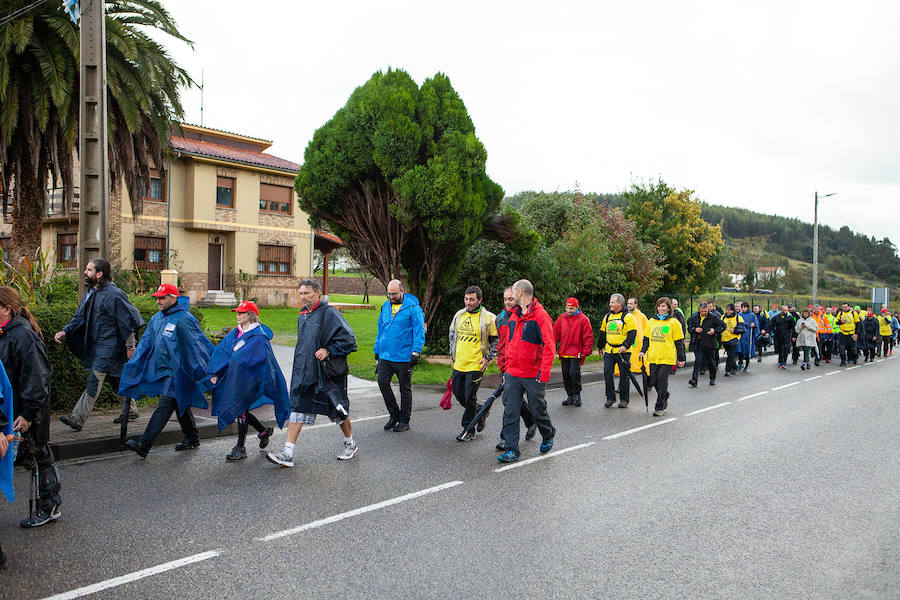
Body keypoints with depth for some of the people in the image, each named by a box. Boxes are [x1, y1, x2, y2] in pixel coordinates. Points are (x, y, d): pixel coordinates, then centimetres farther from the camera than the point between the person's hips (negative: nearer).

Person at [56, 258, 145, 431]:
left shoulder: (113, 294, -17)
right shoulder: (90, 293, 11)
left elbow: (127, 320, -16)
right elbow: (79, 317, 17)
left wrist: (130, 346, -14)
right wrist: (65, 331, 2)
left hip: (109, 345, -9)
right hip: (96, 344, 9)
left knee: (95, 379, -12)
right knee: (115, 379, 17)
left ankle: (77, 419, -13)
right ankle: (130, 410, 30)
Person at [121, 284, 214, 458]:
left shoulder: (183, 319, -14)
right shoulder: (156, 319, 12)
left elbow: (200, 344, -14)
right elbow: (145, 343, 17)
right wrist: (131, 365, 12)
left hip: (177, 372, -9)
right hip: (163, 371, 9)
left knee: (164, 407, -10)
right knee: (180, 404, 17)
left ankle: (144, 445, -13)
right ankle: (192, 438, 30)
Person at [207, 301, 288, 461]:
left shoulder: (259, 336, -11)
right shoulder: (235, 334, 12)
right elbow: (220, 351, 10)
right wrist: (214, 373, 1)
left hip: (248, 379, -8)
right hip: (234, 379, 8)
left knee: (241, 409, -5)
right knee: (240, 410, 11)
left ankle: (240, 448, 6)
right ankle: (264, 431, 33)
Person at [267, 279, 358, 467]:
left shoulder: (329, 314, -12)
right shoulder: (302, 316, 13)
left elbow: (348, 339, -15)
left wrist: (328, 350, -19)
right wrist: (300, 364, 16)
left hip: (326, 373, -7)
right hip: (303, 372, 7)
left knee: (337, 409, 7)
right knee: (297, 408, 0)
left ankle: (351, 444, 28)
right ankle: (287, 453, 1)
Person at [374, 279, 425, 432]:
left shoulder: (413, 307, -7)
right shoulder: (385, 307, 12)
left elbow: (419, 331, -9)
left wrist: (415, 352, -16)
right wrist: (377, 350, 20)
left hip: (404, 356, -5)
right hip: (385, 355, 5)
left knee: (405, 387, 5)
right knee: (382, 381, -7)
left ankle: (404, 421, 17)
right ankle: (394, 414, 12)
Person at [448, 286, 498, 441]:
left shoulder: (488, 318, -8)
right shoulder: (459, 315, 8)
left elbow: (497, 341, -2)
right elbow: (452, 335, 20)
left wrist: (488, 358, -10)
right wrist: (452, 356, 17)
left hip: (475, 365, -6)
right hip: (458, 364, 6)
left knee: (469, 397, -2)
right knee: (458, 394, 12)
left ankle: (468, 429, 12)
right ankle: (480, 411, 35)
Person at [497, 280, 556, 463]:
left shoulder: (540, 315, -11)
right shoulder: (513, 315, 12)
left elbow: (549, 346, -15)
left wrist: (544, 373, -19)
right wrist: (508, 366, 16)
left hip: (534, 376, -6)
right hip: (513, 374, 6)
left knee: (537, 410, 9)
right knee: (510, 412, 0)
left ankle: (548, 435, 37)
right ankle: (512, 450, 5)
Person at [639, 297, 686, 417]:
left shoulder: (673, 323, -1)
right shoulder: (651, 322, 11)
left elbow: (679, 342, 1)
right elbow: (646, 338, 17)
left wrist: (681, 358, 1)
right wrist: (643, 351, 5)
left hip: (667, 358, -4)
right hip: (652, 357, 4)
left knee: (662, 382, -5)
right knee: (652, 381, 6)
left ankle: (660, 407, 4)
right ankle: (664, 397, 33)